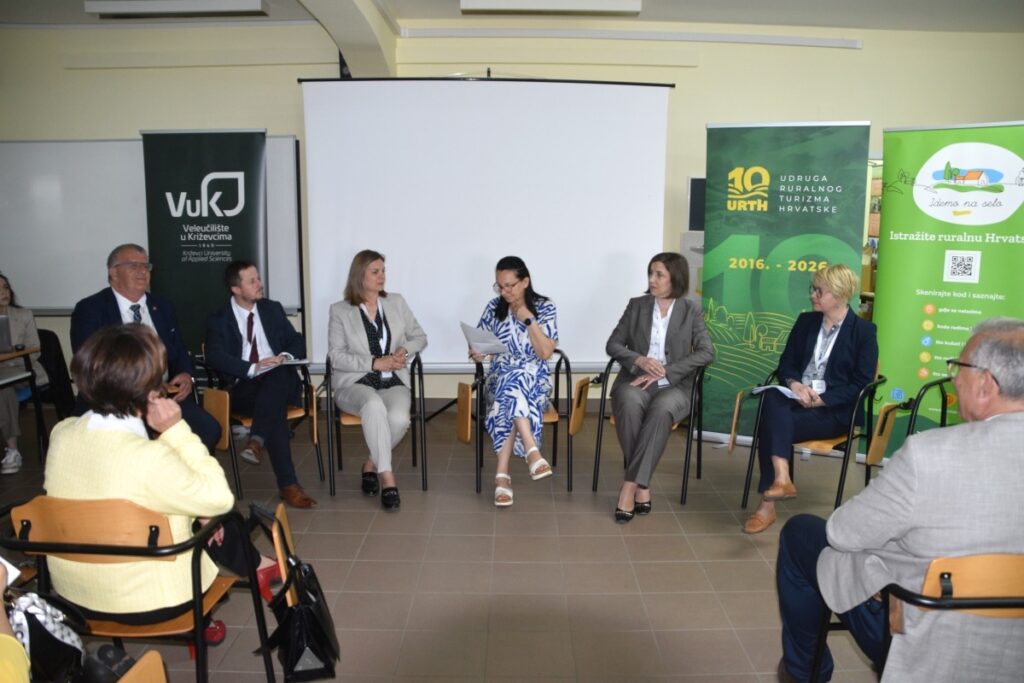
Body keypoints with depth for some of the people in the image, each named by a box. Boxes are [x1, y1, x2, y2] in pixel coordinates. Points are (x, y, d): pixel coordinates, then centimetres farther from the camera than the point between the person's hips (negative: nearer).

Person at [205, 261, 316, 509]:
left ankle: (257, 441, -44)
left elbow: (297, 342, 16)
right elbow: (215, 357, -11)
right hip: (242, 388, -3)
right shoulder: (219, 319, 5)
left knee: (279, 375, -36)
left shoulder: (273, 309, 17)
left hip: (280, 381, 3)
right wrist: (254, 367, -25)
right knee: (276, 406, -35)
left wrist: (286, 356, -9)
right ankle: (288, 485, -37)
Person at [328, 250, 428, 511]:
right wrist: (375, 363, -14)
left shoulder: (397, 302, 15)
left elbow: (420, 337, 19)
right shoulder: (340, 310, 5)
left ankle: (372, 465, -4)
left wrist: (405, 349, -4)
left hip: (393, 382, 3)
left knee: (399, 418, -31)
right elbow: (336, 356, -3)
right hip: (354, 383, -2)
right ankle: (387, 478, -31)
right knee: (374, 406, -38)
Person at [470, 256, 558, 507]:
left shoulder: (544, 307, -2)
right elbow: (478, 345, 8)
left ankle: (502, 474, -39)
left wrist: (528, 319, -14)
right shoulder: (494, 307, 5)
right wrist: (476, 352, -16)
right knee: (512, 387, -37)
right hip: (500, 377, 2)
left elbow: (545, 352, -10)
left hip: (535, 380, -1)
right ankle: (532, 451, -41)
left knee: (511, 394, -38)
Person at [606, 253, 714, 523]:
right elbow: (613, 345, 8)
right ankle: (642, 488, -28)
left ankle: (630, 486, -32)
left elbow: (706, 353, -4)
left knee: (661, 410, -37)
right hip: (635, 380, 1)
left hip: (674, 385, -1)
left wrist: (665, 372, -16)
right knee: (630, 404, -36)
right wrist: (638, 360, -13)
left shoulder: (692, 312, 7)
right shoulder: (636, 305, 12)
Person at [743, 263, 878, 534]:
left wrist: (822, 400, -17)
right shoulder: (806, 321, 13)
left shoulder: (864, 330, -1)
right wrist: (795, 384, -11)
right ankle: (781, 480, -40)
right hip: (797, 398, 5)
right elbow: (786, 362, 11)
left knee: (773, 421, -31)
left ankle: (767, 504, -30)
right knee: (773, 399, -32)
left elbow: (861, 383, -6)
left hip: (834, 410, -5)